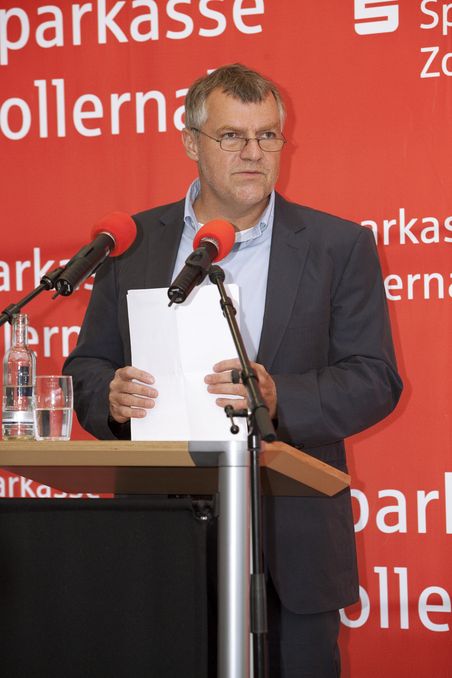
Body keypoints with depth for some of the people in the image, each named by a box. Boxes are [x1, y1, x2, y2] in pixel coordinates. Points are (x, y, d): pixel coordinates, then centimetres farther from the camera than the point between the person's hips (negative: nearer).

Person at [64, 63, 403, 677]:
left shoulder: (339, 246, 3)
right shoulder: (135, 242, 9)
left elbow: (374, 379, -3)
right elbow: (87, 366, 12)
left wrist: (279, 397, -21)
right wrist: (112, 398, -12)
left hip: (291, 546, -1)